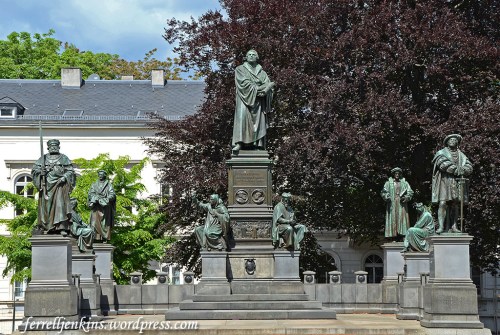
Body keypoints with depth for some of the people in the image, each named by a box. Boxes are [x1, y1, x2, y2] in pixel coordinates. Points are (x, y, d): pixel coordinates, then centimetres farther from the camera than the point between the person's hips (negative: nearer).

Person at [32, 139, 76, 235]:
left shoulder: (64, 158, 11)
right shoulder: (43, 158, 15)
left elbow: (70, 171, 6)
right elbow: (34, 169, 11)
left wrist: (64, 177, -12)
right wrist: (41, 172, -10)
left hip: (59, 185, -2)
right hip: (47, 185, 2)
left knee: (60, 204, -13)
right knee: (47, 205, -1)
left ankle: (62, 228, -19)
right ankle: (48, 227, 4)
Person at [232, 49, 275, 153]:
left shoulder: (262, 73, 21)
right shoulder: (240, 69, 11)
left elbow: (269, 86, 6)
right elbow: (245, 83, -5)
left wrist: (263, 91, -17)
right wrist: (259, 89, -12)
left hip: (258, 101, 4)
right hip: (245, 99, -4)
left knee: (259, 121, -11)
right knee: (242, 116, -25)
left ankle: (257, 144, -15)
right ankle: (238, 143, -34)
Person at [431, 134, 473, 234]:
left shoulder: (462, 155, 21)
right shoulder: (441, 153, 9)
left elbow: (469, 167, 8)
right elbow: (444, 164, -10)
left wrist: (461, 170, -13)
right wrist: (457, 170, -14)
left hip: (458, 182, 4)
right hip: (445, 181, -4)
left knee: (455, 205, -1)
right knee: (443, 203, -14)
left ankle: (454, 226, 0)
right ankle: (441, 226, -18)